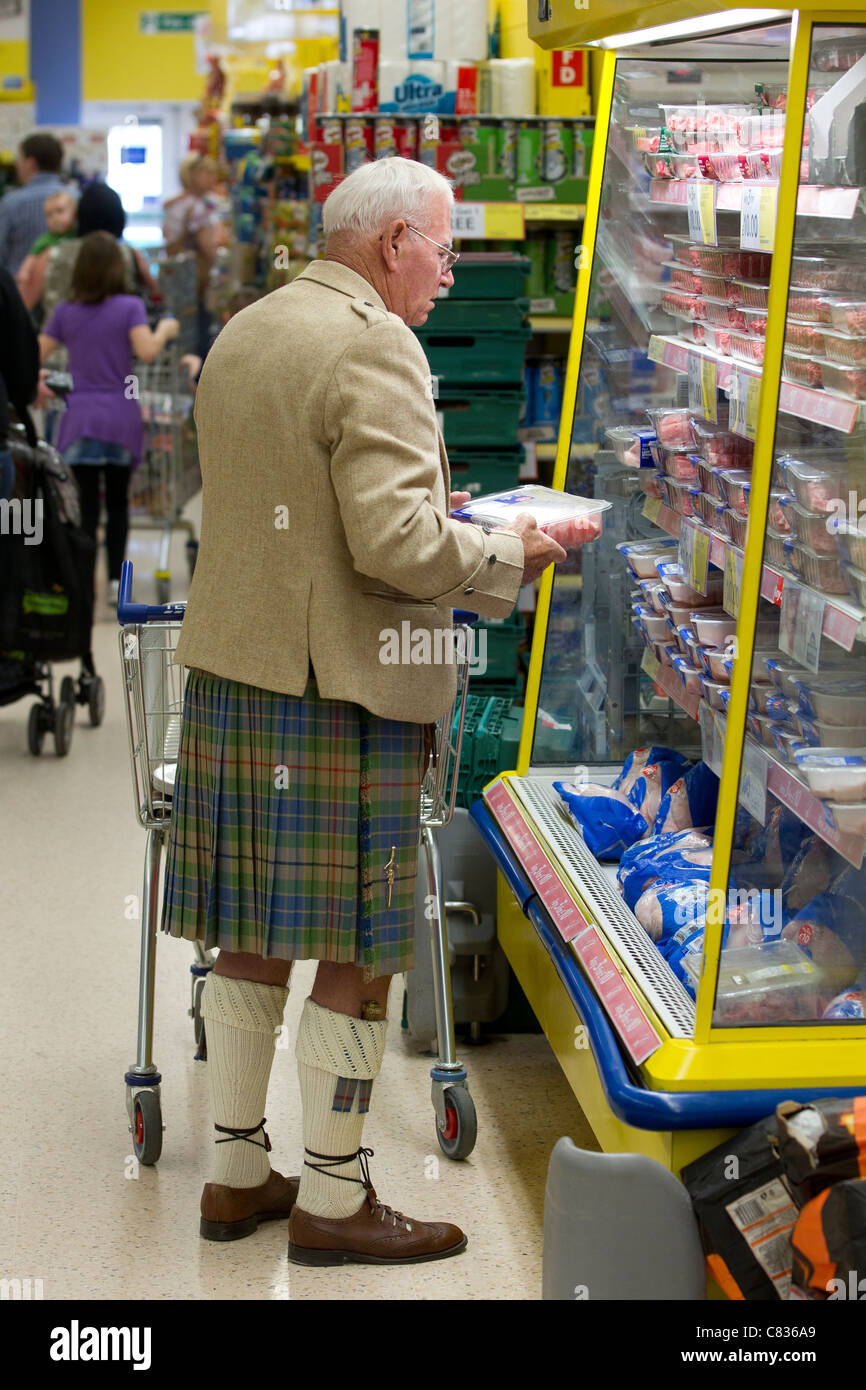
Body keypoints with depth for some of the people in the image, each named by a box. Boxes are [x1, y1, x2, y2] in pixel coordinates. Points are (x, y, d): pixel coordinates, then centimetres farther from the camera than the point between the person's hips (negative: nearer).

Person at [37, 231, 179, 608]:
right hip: (121, 415, -1)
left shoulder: (65, 312, 3)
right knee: (118, 500, 13)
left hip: (81, 417, 1)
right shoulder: (130, 307, -4)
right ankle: (115, 580, 14)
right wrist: (164, 330, 3)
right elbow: (146, 351, -15)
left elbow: (35, 355, 3)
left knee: (87, 504, 1)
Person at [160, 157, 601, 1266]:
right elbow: (396, 545, -23)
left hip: (231, 671, 9)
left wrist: (426, 504, 22)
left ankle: (237, 1174, 25)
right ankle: (332, 1199, 13)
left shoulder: (242, 332, 15)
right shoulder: (374, 345, -15)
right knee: (355, 957, 2)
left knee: (251, 942, 15)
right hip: (337, 687, -9)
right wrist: (509, 555, -7)